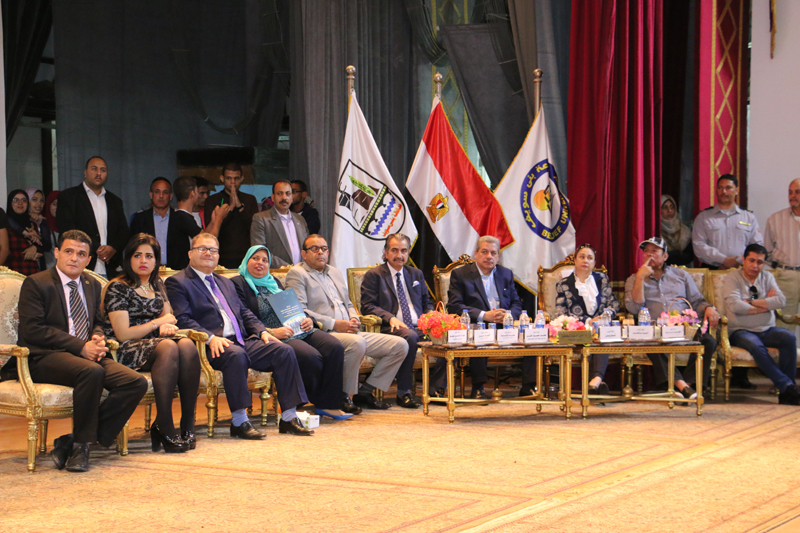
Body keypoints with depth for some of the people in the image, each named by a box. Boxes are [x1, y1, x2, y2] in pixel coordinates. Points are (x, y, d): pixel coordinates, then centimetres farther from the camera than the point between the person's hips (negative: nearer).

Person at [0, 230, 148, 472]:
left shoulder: (92, 285, 21)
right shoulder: (36, 284, 0)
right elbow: (32, 330, -10)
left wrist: (98, 340, 1)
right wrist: (80, 347, -17)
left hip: (88, 355, 7)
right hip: (44, 358, -7)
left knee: (136, 383, -19)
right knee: (92, 372, -38)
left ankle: (72, 442, -18)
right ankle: (80, 443, -19)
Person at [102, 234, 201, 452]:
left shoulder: (157, 284, 20)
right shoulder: (118, 288, -2)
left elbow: (169, 317, 25)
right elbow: (123, 334, -9)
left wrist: (167, 326, -1)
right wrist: (158, 323, 1)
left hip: (155, 342, 6)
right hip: (127, 352, -6)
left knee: (187, 345, -29)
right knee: (168, 347, -37)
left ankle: (187, 425, -30)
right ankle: (164, 427, -37)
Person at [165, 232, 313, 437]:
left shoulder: (225, 283, 30)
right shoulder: (177, 282, 4)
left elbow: (244, 313, 28)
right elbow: (181, 320, -9)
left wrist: (262, 331, 7)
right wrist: (210, 338, -23)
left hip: (243, 341, 8)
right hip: (213, 347, -7)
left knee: (284, 351, -12)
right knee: (236, 355, -38)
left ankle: (288, 418, -12)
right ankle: (239, 421, -31)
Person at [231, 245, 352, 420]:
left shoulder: (274, 282, 27)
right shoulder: (238, 284, 3)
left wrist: (307, 320, 4)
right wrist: (271, 332, -20)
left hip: (298, 330, 7)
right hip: (275, 337, -7)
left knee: (335, 347, -18)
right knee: (310, 356, -31)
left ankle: (328, 404, -16)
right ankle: (318, 402, -7)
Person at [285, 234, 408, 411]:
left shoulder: (335, 272, 27)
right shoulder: (297, 274, 2)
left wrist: (354, 319, 6)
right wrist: (334, 324, -16)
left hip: (350, 332, 8)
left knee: (400, 345, -5)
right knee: (357, 343, -39)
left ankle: (365, 391, 0)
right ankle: (343, 395, -20)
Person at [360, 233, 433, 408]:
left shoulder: (416, 274, 25)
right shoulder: (374, 275, 7)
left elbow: (427, 302, 26)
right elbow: (367, 306, -2)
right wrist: (390, 318, -19)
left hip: (420, 326, 5)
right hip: (393, 327, -5)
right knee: (410, 336, -39)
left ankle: (437, 387, -16)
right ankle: (403, 392, -29)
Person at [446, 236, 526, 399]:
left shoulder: (506, 274, 21)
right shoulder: (460, 274, 7)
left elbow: (517, 304, 17)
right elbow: (454, 306, -6)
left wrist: (508, 314, -9)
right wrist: (484, 315, -18)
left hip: (505, 326, 4)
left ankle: (529, 387, -18)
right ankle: (478, 388, -26)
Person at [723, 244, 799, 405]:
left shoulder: (768, 278, 15)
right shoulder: (732, 278, 3)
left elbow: (781, 301, -2)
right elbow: (734, 305, -15)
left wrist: (751, 302, -8)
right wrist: (766, 305, -5)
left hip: (767, 330, 4)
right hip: (741, 331, -4)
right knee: (755, 345, -36)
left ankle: (786, 391, -27)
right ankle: (787, 386, -36)